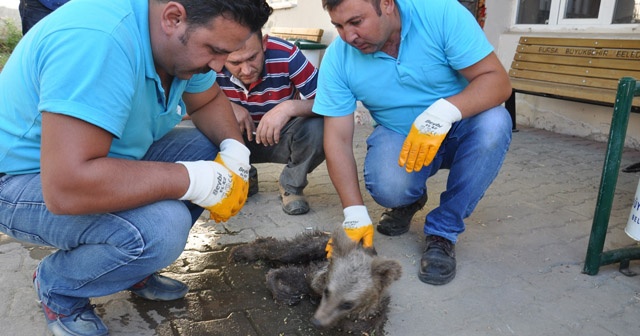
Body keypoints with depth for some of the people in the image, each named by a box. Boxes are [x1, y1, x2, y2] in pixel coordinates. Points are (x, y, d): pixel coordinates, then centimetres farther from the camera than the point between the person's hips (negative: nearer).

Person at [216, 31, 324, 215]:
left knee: (317, 128, -33)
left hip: (280, 138, -1)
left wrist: (290, 107, -45)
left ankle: (291, 185, 0)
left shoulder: (286, 56, -26)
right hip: (236, 141, 2)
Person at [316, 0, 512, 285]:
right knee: (388, 188, -31)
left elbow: (497, 80, -21)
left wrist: (445, 111, -42)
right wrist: (355, 214, -24)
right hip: (397, 136, 0)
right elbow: (338, 139, -16)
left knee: (493, 123, -32)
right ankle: (409, 199, 10)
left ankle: (443, 232, -14)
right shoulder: (337, 58, -15)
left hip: (456, 131, 0)